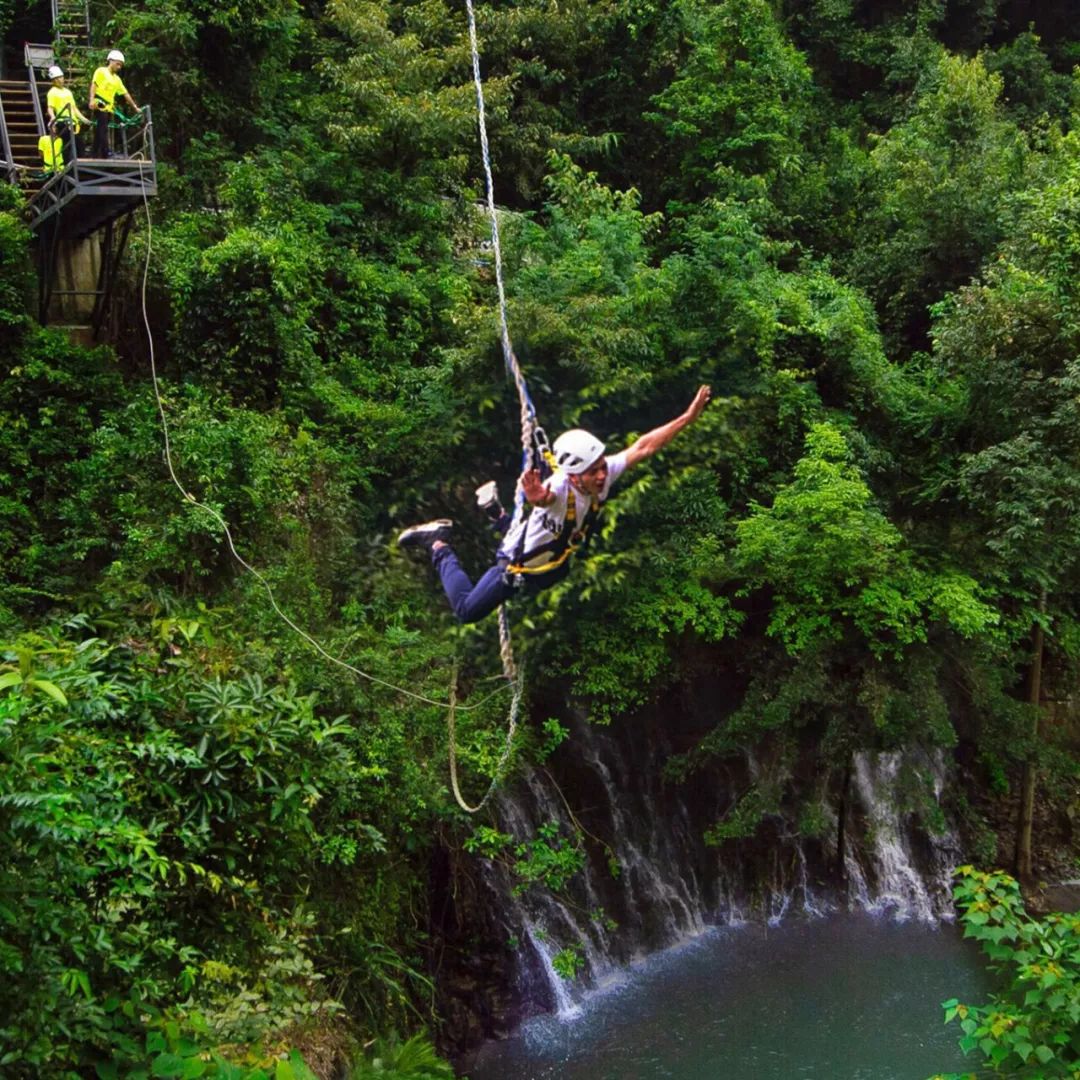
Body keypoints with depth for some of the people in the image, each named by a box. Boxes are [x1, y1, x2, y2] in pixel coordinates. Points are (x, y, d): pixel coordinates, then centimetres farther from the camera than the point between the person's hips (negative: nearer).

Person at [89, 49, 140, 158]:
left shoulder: (117, 79, 21)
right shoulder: (101, 71, 3)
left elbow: (125, 94, 19)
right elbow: (94, 85, -7)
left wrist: (135, 107, 15)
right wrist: (92, 100, -21)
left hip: (109, 107, 7)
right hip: (100, 104, -7)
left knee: (100, 131, 6)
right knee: (102, 129, -16)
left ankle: (96, 155, 6)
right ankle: (106, 152, -24)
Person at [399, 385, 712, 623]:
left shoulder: (605, 473, -25)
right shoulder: (559, 488, -42)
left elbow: (644, 446, -19)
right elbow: (544, 496, -65)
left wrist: (688, 417, -22)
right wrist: (537, 498, -89)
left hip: (556, 559, 6)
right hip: (518, 564, -6)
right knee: (467, 610, 6)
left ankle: (498, 514, 48)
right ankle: (438, 544, 22)